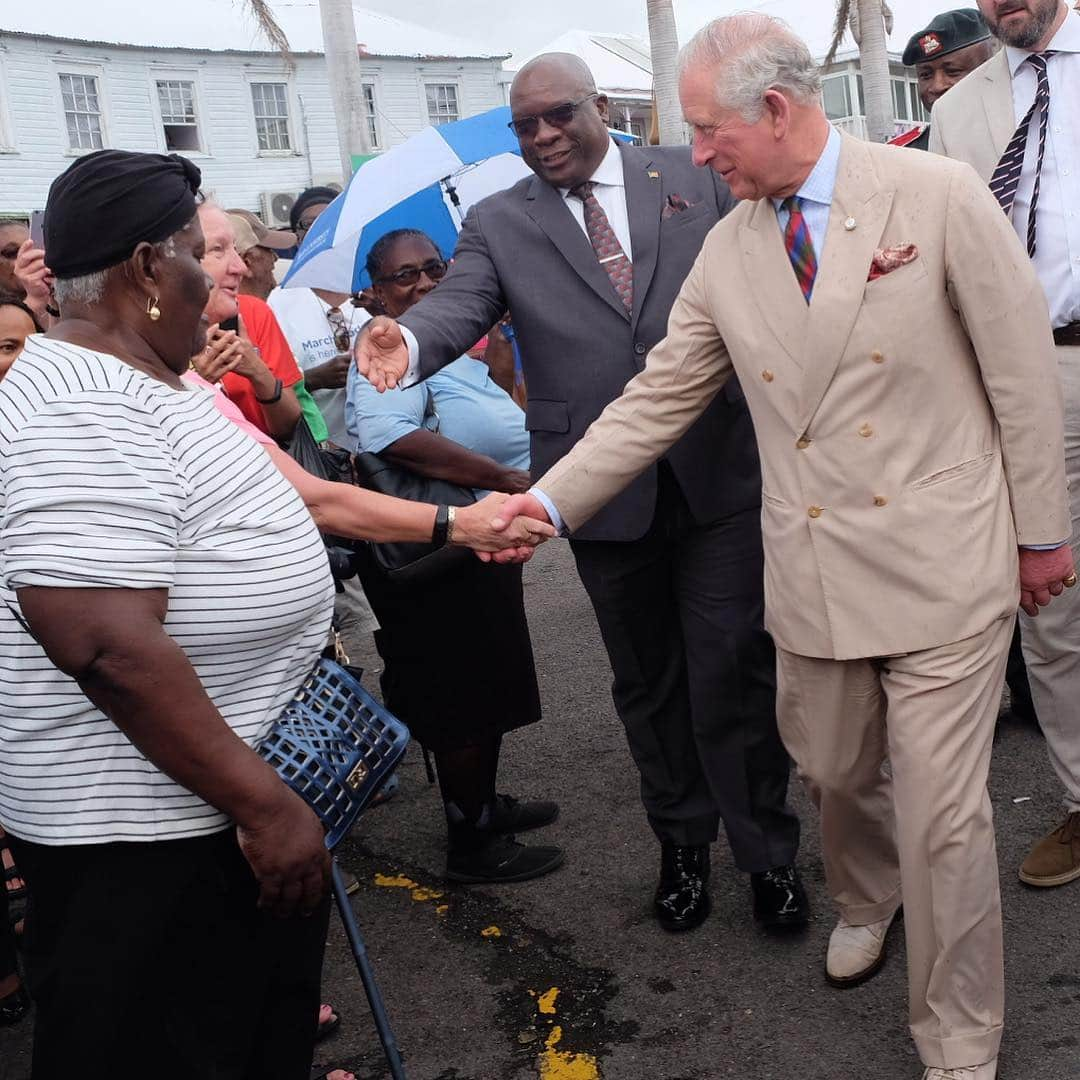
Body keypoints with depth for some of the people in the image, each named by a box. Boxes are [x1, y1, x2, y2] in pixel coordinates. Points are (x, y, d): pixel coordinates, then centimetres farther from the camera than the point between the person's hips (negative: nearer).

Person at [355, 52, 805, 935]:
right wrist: (408, 340, -34)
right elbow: (458, 307, -11)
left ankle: (767, 850, 21)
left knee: (734, 666, 2)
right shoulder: (499, 224, 4)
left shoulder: (697, 178, 6)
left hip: (719, 470, -1)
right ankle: (683, 842, 34)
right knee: (646, 679, 15)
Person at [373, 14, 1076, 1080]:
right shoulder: (728, 248, 4)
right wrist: (544, 502, -2)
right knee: (834, 773, 20)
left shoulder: (939, 194, -8)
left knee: (942, 815, 0)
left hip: (943, 563, -4)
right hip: (811, 573, 4)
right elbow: (657, 399, 6)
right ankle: (864, 900, 53)